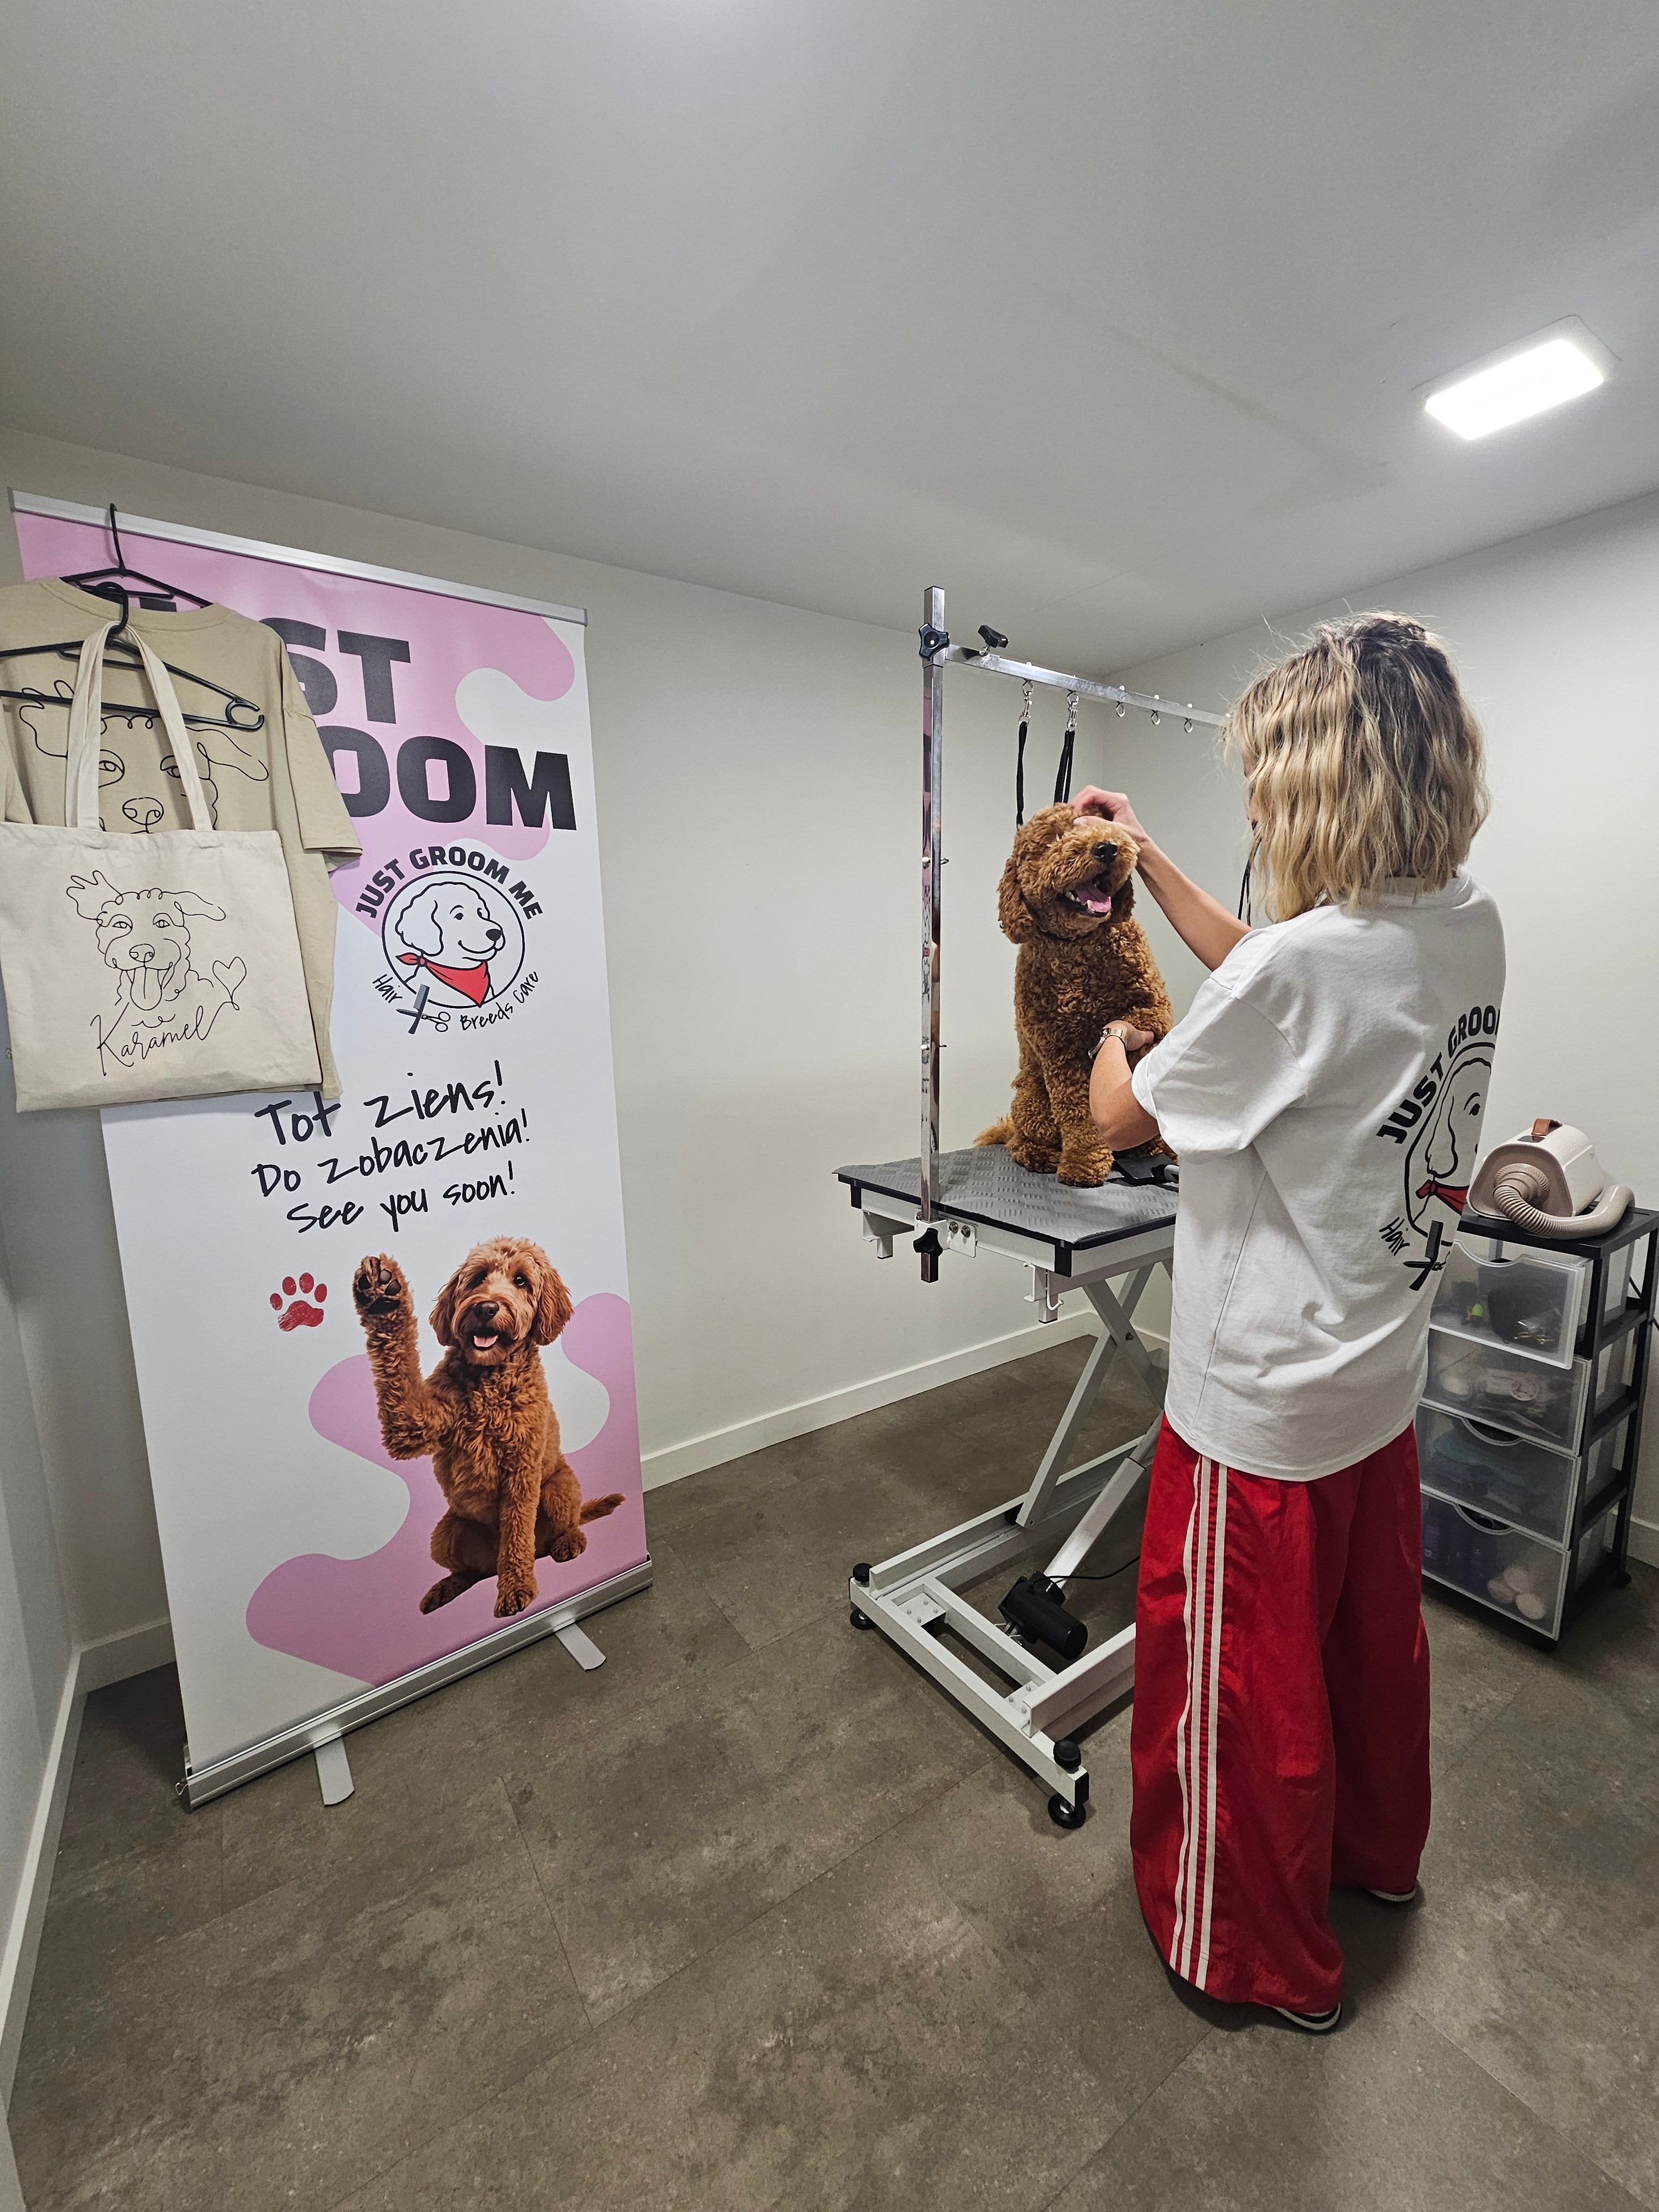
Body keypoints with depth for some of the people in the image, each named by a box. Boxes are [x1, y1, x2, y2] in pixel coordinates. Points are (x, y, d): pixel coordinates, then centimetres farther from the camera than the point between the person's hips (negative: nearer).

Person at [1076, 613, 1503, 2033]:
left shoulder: (1302, 967, -29)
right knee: (1373, 1638, 30)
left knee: (1243, 1686, 17)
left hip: (1266, 1407, -8)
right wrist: (1148, 862, 14)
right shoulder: (1471, 923, -3)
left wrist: (1111, 1029, 7)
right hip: (1384, 1379, 8)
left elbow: (1123, 1118, -15)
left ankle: (1265, 1958, 42)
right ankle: (1378, 1850, 57)